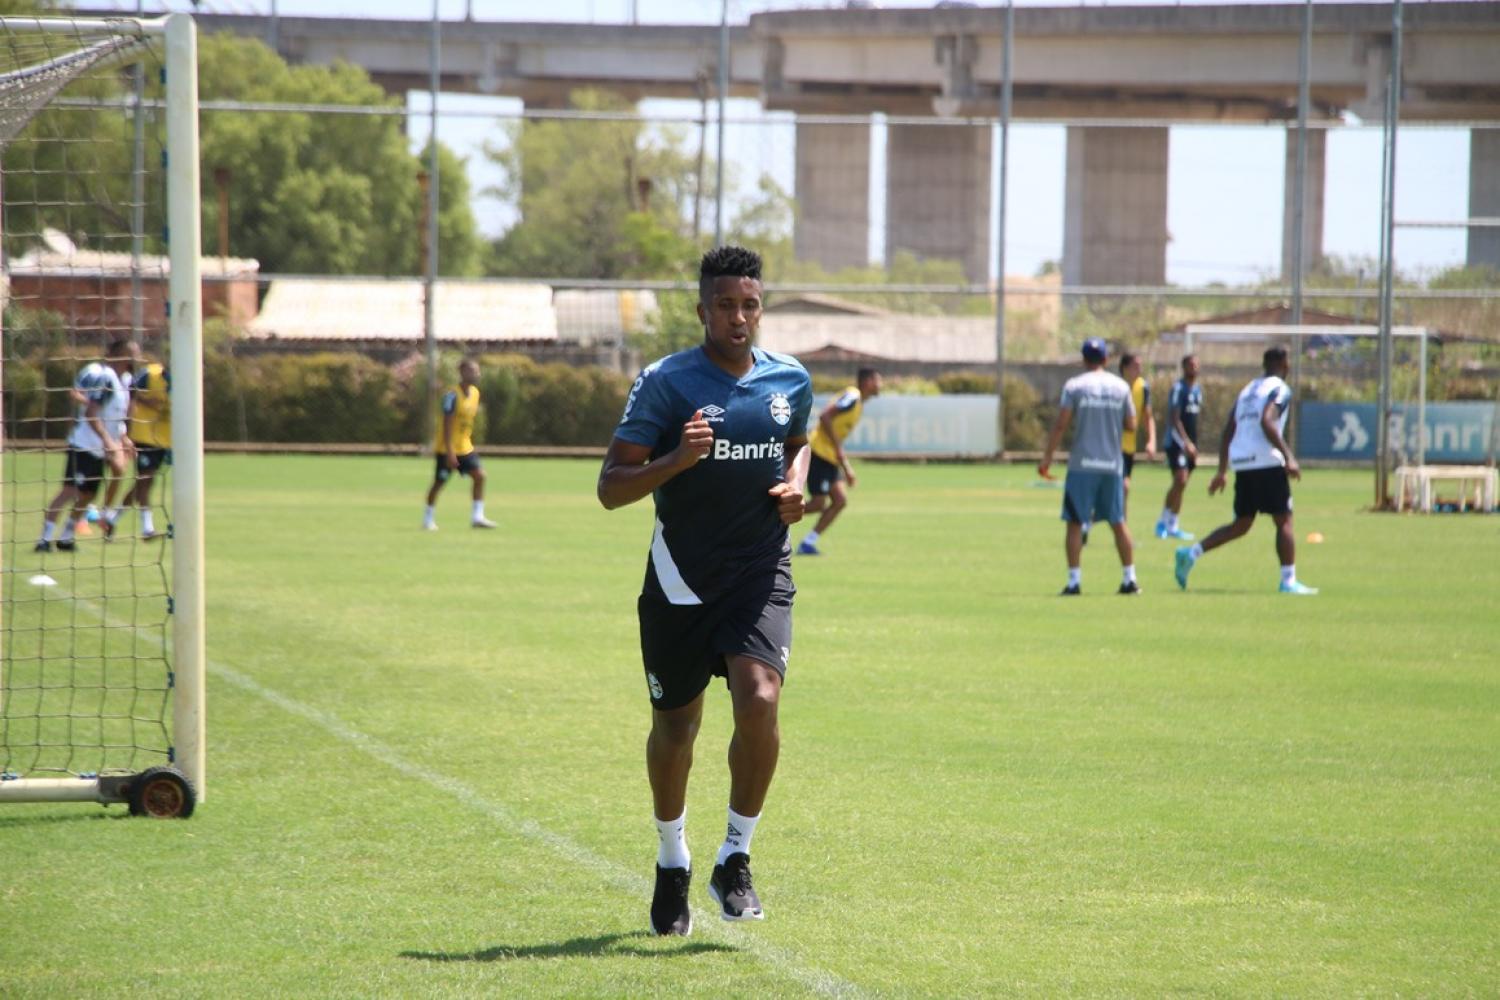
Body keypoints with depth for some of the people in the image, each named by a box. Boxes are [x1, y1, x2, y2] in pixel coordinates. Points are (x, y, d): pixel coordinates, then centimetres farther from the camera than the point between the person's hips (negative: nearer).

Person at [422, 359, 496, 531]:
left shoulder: (475, 392, 5)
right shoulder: (452, 395, -19)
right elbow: (447, 424, -21)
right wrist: (449, 452, -24)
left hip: (465, 447, 7)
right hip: (447, 448, -7)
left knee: (479, 476, -7)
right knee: (439, 482, 2)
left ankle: (477, 516, -5)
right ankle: (428, 518, 17)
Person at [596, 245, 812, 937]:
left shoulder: (790, 380, 3)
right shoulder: (665, 382, -9)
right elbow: (610, 488, -11)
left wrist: (795, 483, 5)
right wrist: (676, 460, -27)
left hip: (761, 572, 2)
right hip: (681, 576, -1)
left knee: (760, 700, -21)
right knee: (675, 725, 9)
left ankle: (734, 859, -4)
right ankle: (672, 864, 33)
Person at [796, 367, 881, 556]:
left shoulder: (859, 404, 17)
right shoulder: (852, 397, -13)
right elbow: (825, 416, -24)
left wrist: (846, 468, 23)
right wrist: (838, 448, -22)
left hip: (830, 457, 10)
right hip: (819, 453, -10)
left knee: (840, 501, 2)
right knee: (819, 502, -10)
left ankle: (808, 543, 4)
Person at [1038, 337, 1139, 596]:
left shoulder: (1075, 386, -4)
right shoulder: (1120, 387, 4)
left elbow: (1061, 424, -9)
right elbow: (1131, 425, 8)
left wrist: (1048, 456, -4)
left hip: (1082, 465, -3)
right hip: (1112, 465, 3)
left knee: (1075, 523, 1)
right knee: (1118, 523, 12)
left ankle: (1074, 581, -6)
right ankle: (1130, 579, 12)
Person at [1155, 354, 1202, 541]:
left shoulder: (1198, 389, 14)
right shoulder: (1179, 388, -11)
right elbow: (1174, 418, -17)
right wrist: (1187, 443, -24)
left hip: (1190, 444, 8)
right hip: (1177, 442, -8)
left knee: (1181, 485, 9)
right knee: (1180, 481, -16)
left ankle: (1172, 526, 14)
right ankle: (1164, 522, -6)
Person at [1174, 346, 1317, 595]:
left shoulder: (1248, 390, 21)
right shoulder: (1280, 389, -3)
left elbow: (1228, 431, 20)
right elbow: (1267, 422, -20)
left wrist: (1221, 471, 23)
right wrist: (1288, 457, -24)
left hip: (1241, 462, 7)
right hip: (1267, 462, -7)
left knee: (1240, 525, 15)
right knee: (1284, 521, 0)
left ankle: (1191, 553, 3)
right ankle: (1289, 581, -4)